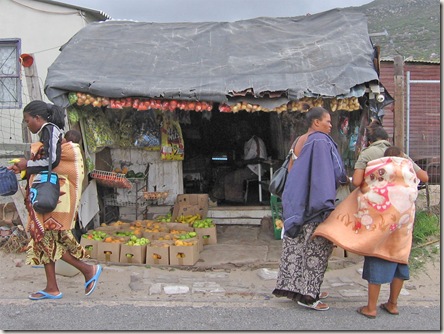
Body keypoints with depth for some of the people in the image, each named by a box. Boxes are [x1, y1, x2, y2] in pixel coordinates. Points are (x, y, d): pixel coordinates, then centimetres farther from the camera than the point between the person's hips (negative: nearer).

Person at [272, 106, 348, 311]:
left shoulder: (299, 142, 14)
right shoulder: (321, 141, -12)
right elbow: (336, 171, -13)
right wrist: (348, 179, 7)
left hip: (296, 202, 9)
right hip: (314, 203, -9)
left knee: (297, 247, 12)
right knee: (316, 247, -2)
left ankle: (293, 286, 19)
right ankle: (307, 294, 1)